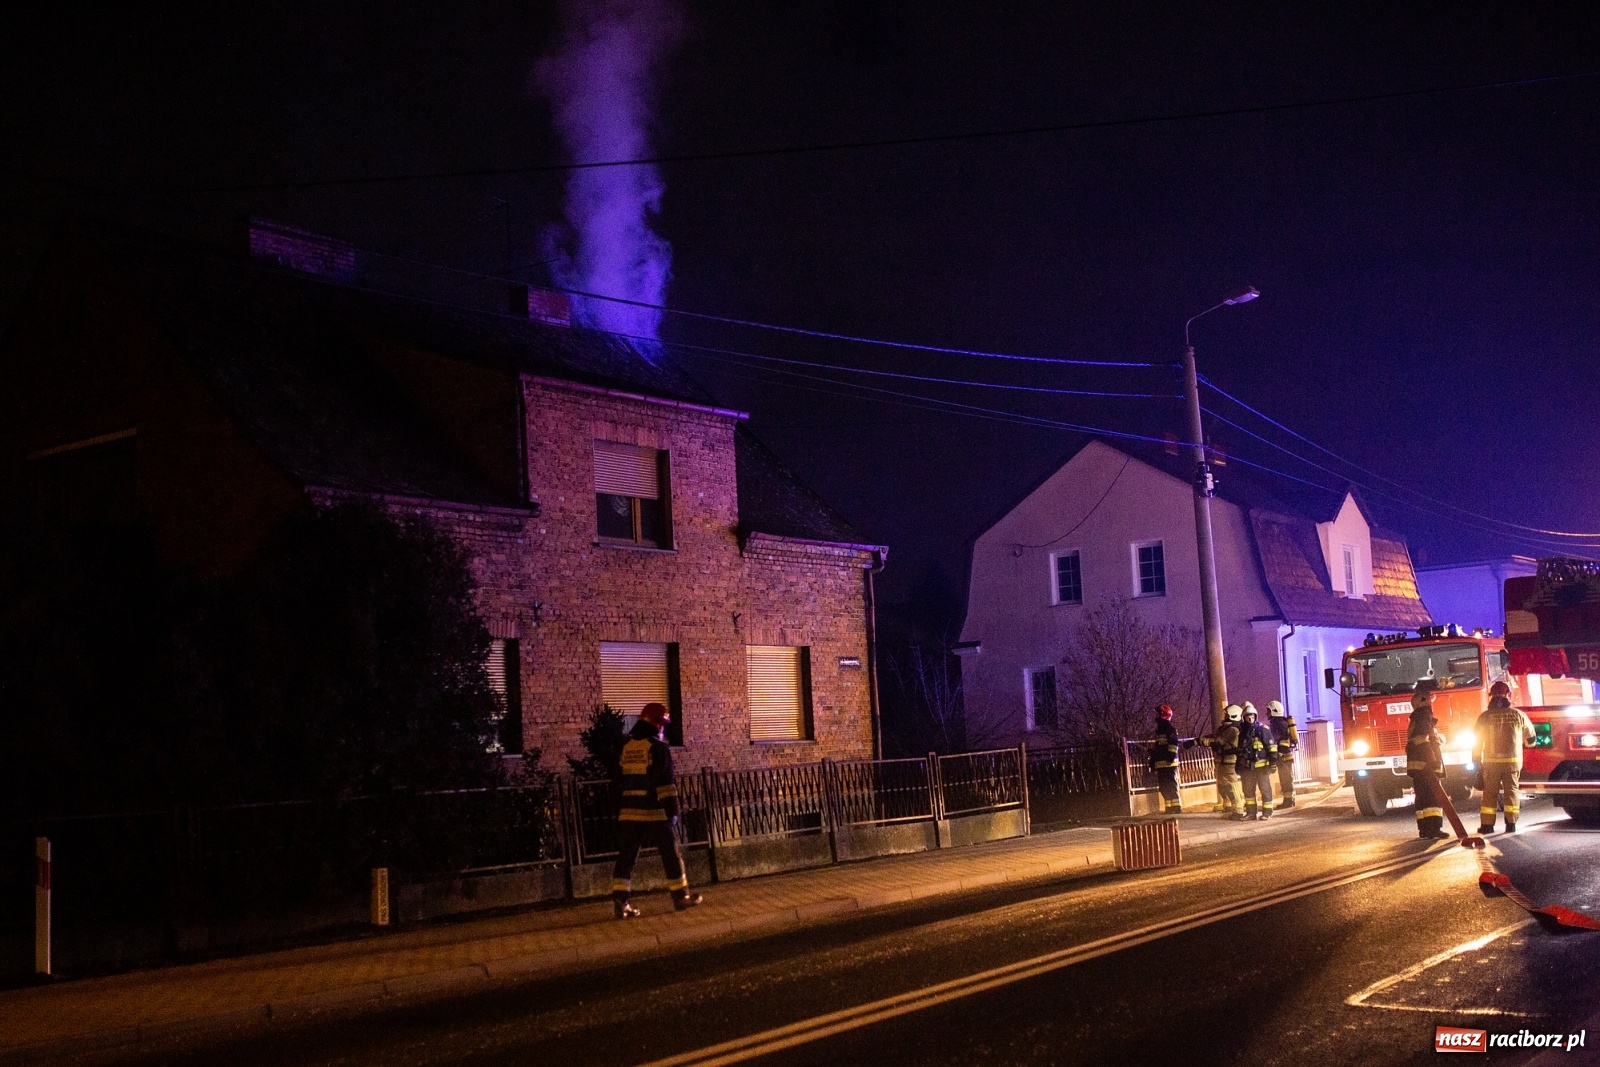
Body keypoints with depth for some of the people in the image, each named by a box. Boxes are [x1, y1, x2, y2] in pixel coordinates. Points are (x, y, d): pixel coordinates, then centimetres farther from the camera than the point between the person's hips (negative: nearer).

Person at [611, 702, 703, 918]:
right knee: (670, 854, 8)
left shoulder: (626, 748, 11)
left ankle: (620, 902, -2)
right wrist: (672, 810, -14)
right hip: (654, 813, -6)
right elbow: (665, 783, -15)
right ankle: (681, 896, 16)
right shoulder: (658, 748, -10)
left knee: (626, 857, 4)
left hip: (629, 812, 6)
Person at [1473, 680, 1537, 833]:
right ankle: (1511, 824, 3)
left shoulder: (1485, 716, -4)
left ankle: (1487, 825, 5)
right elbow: (1530, 738, 11)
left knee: (1490, 793, 6)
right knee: (1511, 791, 7)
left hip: (1491, 761, 0)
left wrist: (1476, 760, 7)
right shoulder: (1518, 715, 0)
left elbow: (1477, 740, -2)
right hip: (1513, 761, 1)